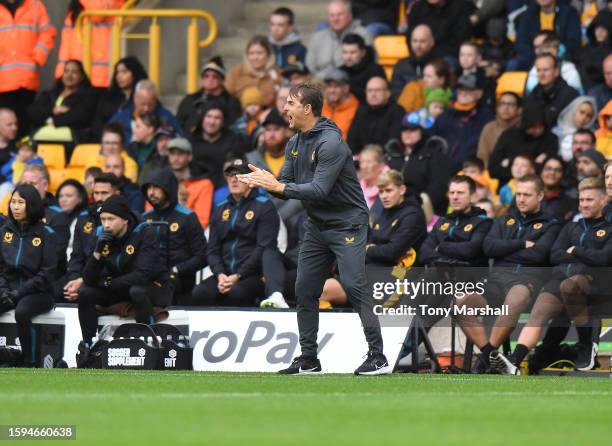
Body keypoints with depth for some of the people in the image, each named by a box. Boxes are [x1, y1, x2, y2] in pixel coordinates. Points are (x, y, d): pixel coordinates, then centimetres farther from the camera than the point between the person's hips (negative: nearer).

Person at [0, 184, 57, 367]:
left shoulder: (46, 234, -3)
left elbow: (47, 272, -7)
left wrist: (21, 292, -14)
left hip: (38, 293, -4)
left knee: (21, 312, -36)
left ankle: (28, 363, -24)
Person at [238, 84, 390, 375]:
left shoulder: (330, 143, -20)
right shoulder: (295, 144, 7)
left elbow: (320, 190, -27)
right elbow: (285, 185, 6)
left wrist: (279, 186, -29)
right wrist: (263, 181, -15)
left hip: (347, 224, -9)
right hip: (317, 227, 9)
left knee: (353, 286, -16)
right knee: (304, 290, 5)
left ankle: (378, 358, -12)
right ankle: (308, 360, 12)